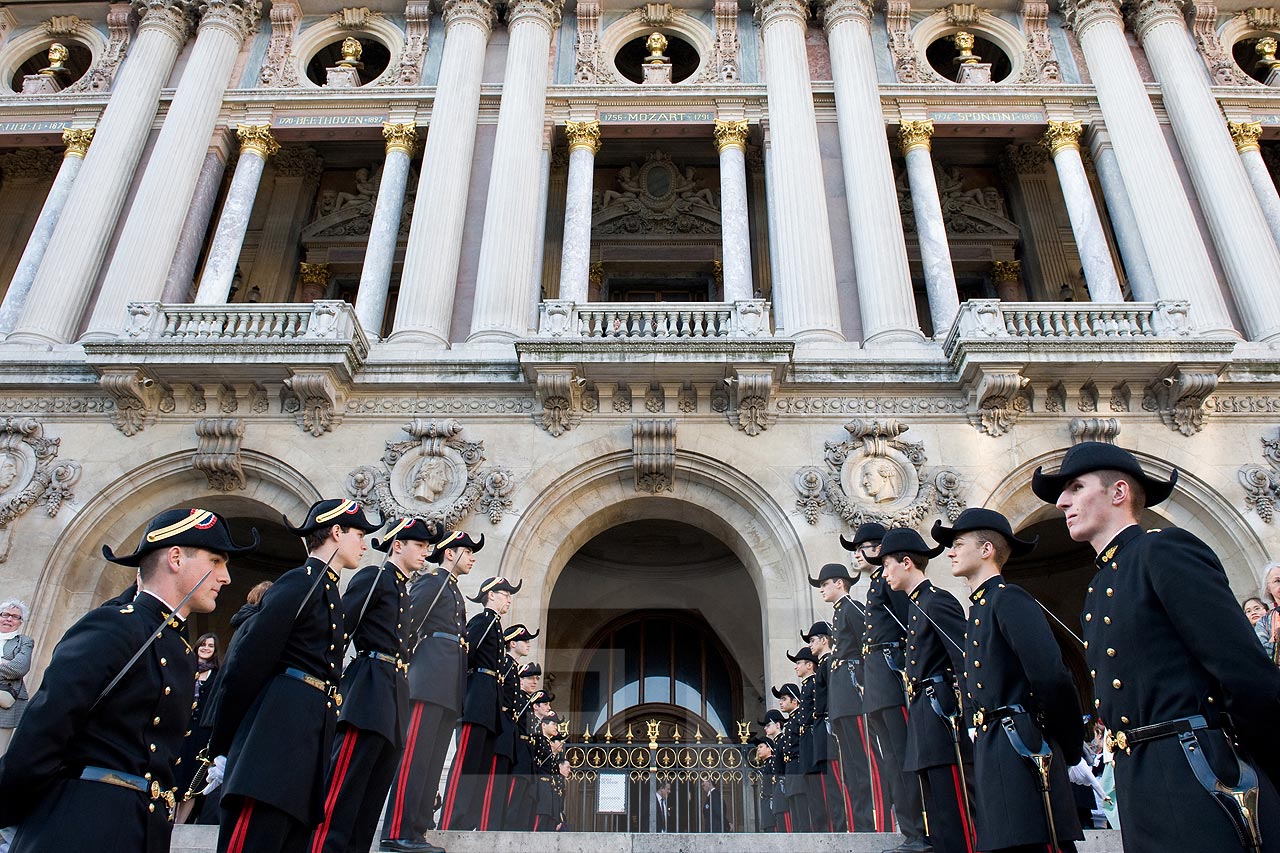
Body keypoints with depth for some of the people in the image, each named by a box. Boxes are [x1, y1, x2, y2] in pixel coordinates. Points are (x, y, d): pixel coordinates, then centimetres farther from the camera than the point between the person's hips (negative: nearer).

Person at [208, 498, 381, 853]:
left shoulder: (328, 589, 21)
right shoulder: (300, 582, -7)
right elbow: (248, 663, -12)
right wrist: (221, 748, -9)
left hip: (310, 741, 9)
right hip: (280, 731, -9)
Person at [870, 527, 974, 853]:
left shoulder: (937, 601, -10)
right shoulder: (916, 606, 19)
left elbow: (966, 661, -17)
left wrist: (969, 718, -20)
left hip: (942, 718, -10)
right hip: (925, 724, 10)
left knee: (955, 819, -8)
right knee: (938, 824, 13)